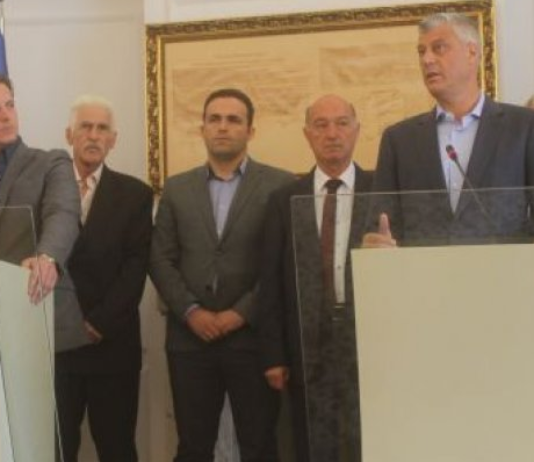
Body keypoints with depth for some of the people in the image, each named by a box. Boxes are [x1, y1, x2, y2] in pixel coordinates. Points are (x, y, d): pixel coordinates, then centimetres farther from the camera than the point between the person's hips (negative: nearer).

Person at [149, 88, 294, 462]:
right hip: (190, 337, 3)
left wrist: (241, 313, -11)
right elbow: (161, 260, 7)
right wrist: (191, 311, -7)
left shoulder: (280, 185, 1)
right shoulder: (177, 188, 12)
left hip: (253, 337, -2)